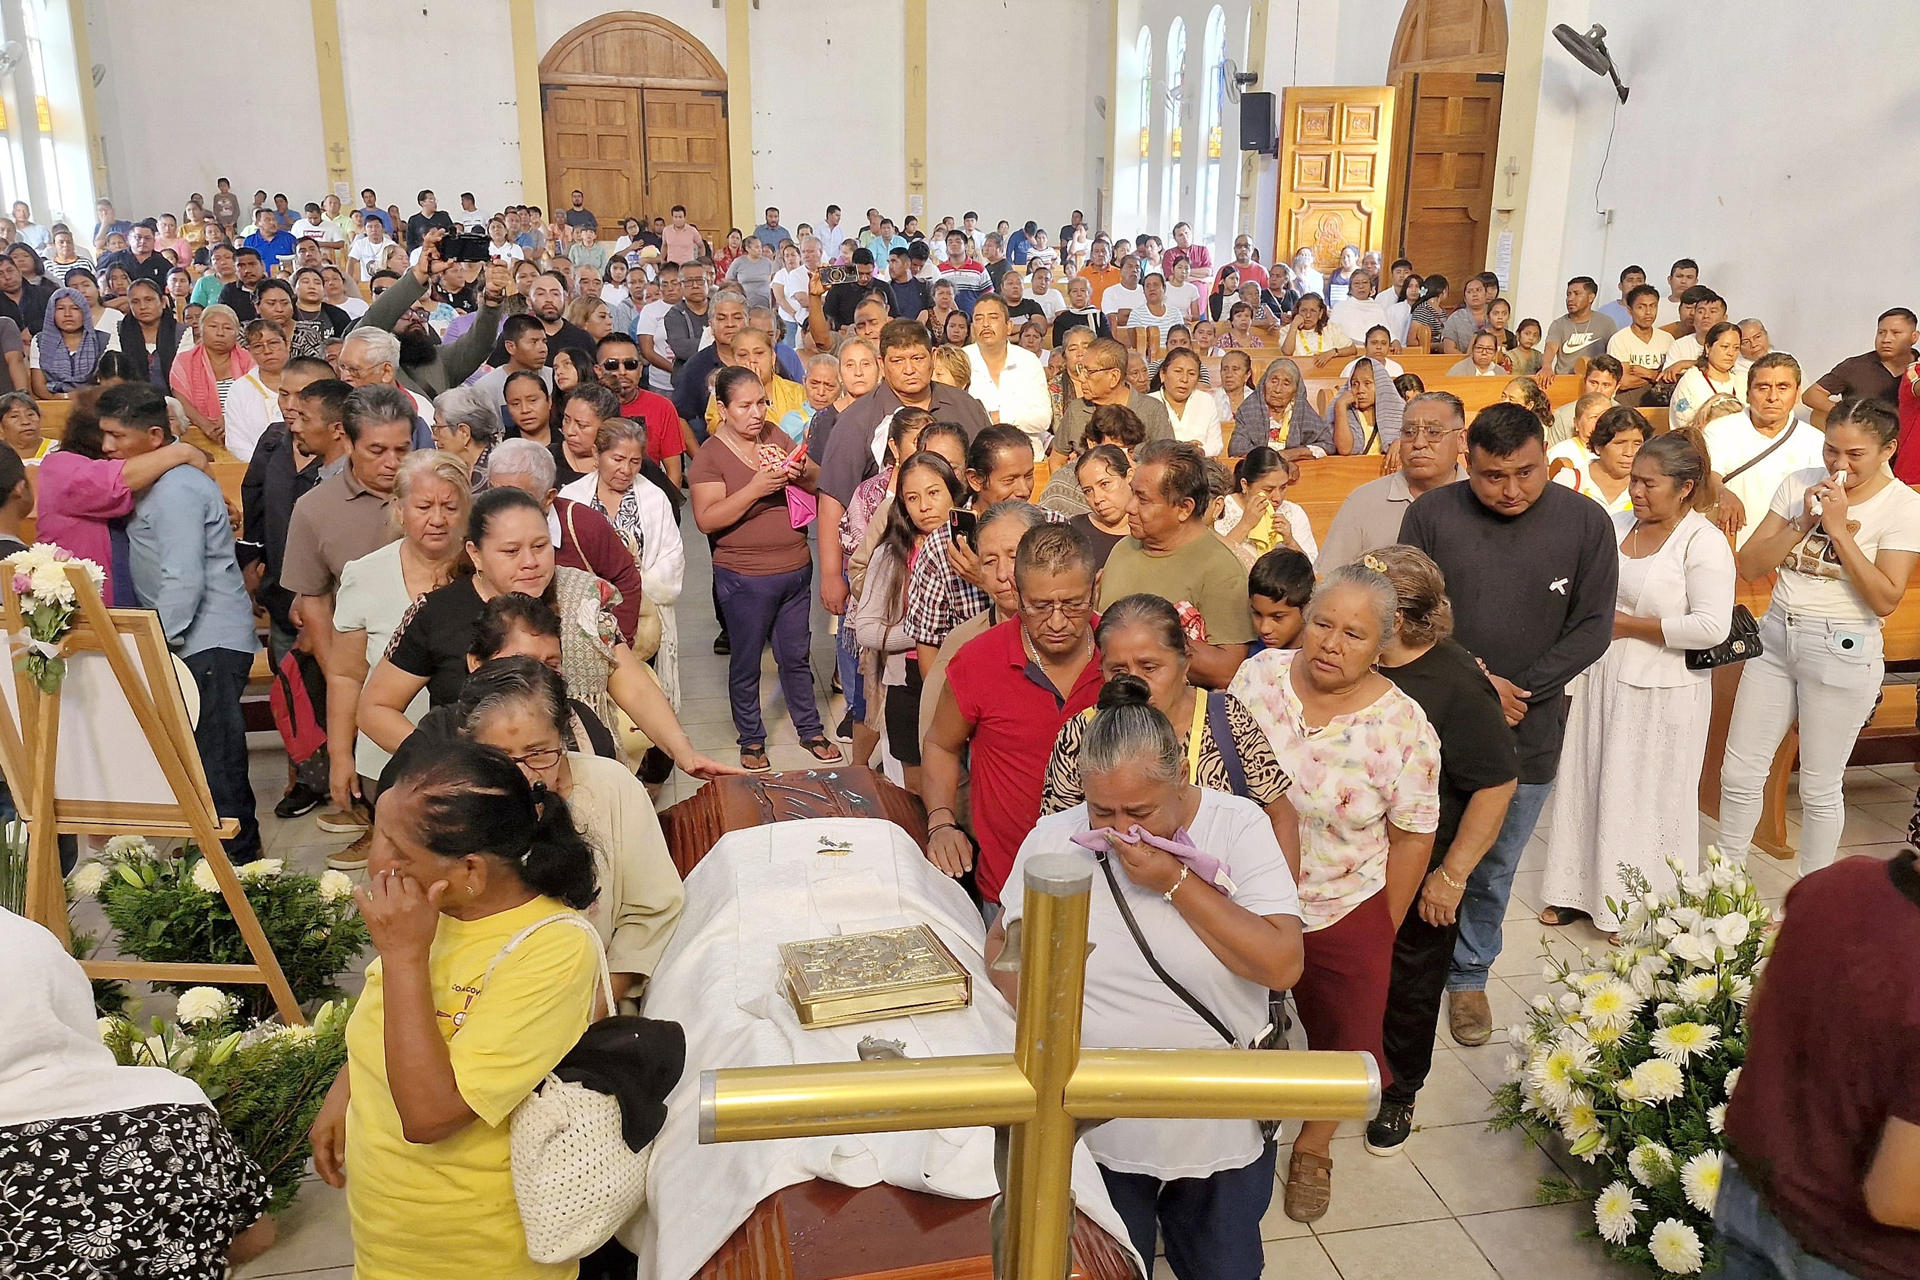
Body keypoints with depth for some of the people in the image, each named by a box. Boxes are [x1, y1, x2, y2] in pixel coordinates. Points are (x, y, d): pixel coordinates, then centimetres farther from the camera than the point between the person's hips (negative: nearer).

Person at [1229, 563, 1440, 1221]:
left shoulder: (1403, 727, -17)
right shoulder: (1259, 674, -11)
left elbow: (1412, 837, -8)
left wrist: (1383, 930, -3)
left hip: (1345, 917, -1)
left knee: (1342, 1040, 18)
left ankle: (1314, 1147, 47)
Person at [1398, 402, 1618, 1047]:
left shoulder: (1586, 523, -3)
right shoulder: (1431, 514, -5)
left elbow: (1592, 627, -2)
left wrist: (1517, 694, -11)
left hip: (1528, 731, 1)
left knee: (1494, 867, 14)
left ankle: (1469, 975, 34)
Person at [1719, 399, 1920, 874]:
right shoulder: (1800, 484, 3)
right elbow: (1749, 564, 0)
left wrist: (1839, 528, -19)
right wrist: (1803, 523, -13)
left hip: (1841, 650, -4)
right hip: (1776, 634, 4)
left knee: (1819, 788, 7)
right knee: (1739, 772, 8)